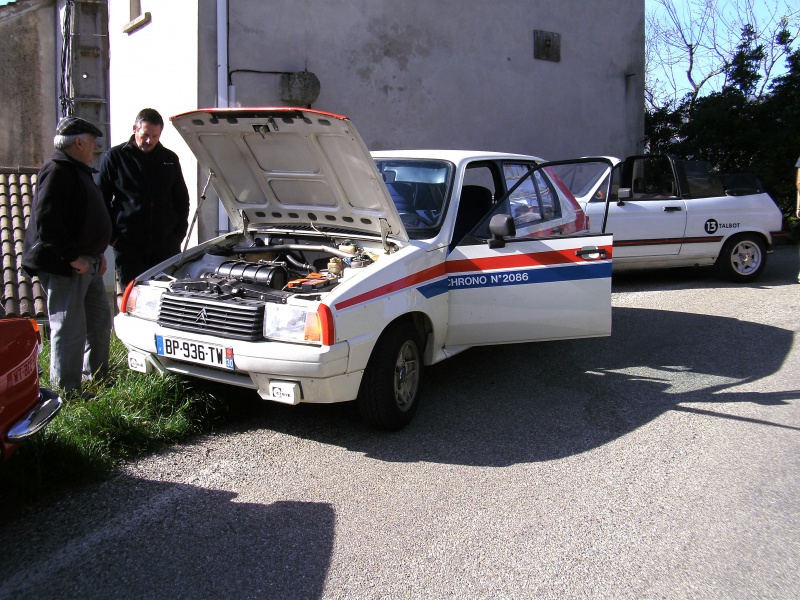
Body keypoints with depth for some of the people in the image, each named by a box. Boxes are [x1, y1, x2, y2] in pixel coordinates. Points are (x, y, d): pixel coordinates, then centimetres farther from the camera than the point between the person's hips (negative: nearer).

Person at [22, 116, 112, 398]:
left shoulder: (79, 170, 18)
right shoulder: (58, 171, -15)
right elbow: (46, 222, -24)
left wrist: (97, 253, 16)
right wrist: (73, 257, -23)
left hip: (86, 263, 11)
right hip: (64, 267, -11)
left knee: (100, 317, 19)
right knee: (70, 328, -5)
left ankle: (96, 375, 34)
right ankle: (69, 393, 3)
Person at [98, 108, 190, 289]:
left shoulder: (170, 159, 12)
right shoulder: (114, 157, 3)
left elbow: (182, 199, 18)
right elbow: (101, 201, 4)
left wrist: (178, 233, 6)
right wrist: (112, 237, -3)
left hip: (166, 245, 3)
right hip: (128, 245, -2)